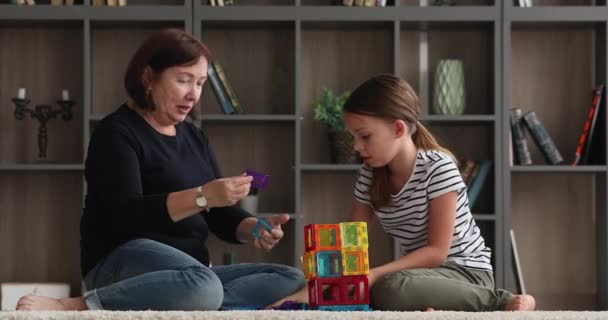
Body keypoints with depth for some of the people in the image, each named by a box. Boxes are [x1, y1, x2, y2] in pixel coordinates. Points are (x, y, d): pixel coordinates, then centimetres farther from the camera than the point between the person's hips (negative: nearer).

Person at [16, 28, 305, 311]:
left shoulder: (194, 138, 19)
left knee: (293, 280, -9)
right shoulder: (116, 133, -5)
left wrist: (254, 229, -8)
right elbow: (124, 215, -20)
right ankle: (71, 308, -30)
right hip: (122, 263, -9)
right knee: (202, 287, -40)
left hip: (189, 270, 9)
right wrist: (203, 196, -30)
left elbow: (221, 216, 16)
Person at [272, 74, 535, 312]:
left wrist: (374, 275, -28)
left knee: (388, 289, -37)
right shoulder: (369, 176, 2)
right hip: (423, 272, 5)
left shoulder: (438, 167, -17)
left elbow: (437, 251, -19)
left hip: (465, 271, -5)